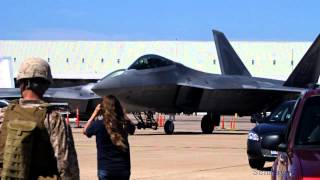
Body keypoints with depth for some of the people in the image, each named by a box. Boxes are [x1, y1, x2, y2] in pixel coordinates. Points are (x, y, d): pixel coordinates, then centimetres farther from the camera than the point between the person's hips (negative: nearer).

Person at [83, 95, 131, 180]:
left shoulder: (99, 124, -12)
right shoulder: (123, 124, -4)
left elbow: (85, 131, 10)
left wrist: (95, 113, 12)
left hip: (106, 169, -3)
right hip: (123, 168, 3)